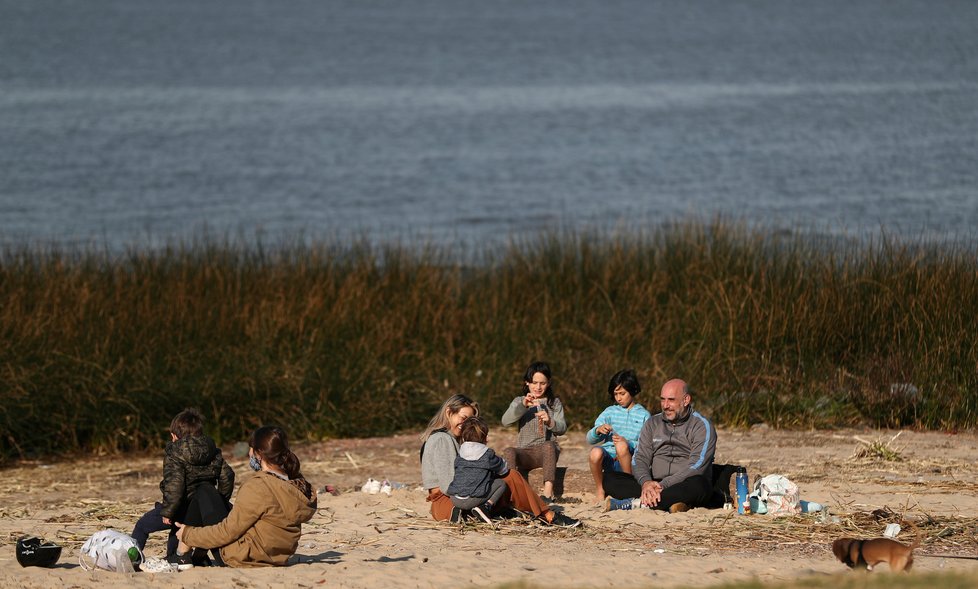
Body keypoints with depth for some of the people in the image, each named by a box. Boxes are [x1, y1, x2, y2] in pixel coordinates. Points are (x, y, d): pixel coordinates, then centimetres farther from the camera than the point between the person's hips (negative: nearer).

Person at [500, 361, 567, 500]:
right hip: (525, 451, 1)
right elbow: (505, 420, -4)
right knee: (508, 452, -33)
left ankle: (548, 493, -45)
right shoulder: (519, 401, 15)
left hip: (547, 452, -1)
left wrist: (550, 422, -19)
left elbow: (562, 428, 3)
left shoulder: (554, 403, 15)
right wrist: (523, 406, -20)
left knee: (548, 445, -37)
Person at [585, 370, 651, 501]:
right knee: (595, 452, -34)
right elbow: (590, 440, 12)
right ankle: (600, 491, -11)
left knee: (621, 446, -37)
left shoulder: (644, 415, 9)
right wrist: (597, 430, -11)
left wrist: (628, 444, -19)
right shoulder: (610, 411, 16)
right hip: (608, 458, 2)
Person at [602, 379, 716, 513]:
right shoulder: (653, 423, 15)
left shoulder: (702, 426, -1)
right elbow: (640, 458, 5)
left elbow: (696, 466, -14)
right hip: (654, 484, 4)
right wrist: (646, 482, -19)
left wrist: (663, 485, -25)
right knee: (609, 479, -15)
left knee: (697, 484, -40)